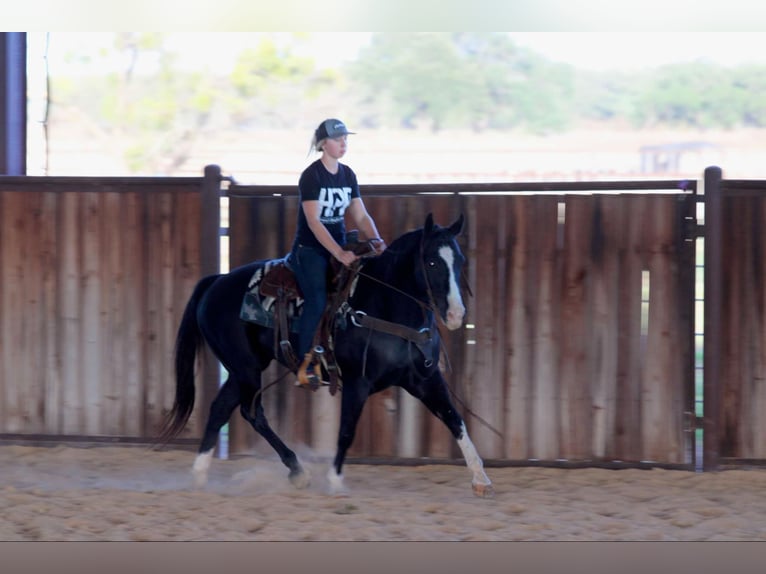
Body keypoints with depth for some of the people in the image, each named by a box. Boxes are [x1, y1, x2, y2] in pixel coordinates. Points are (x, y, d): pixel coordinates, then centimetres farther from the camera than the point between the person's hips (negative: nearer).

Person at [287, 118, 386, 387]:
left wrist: (375, 240, -11)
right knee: (317, 302, -22)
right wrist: (339, 254, -28)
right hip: (310, 248, -6)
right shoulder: (311, 175, -12)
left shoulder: (348, 175, 9)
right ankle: (306, 365, -15)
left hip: (340, 246, 6)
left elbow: (361, 216, 10)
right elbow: (313, 222, -19)